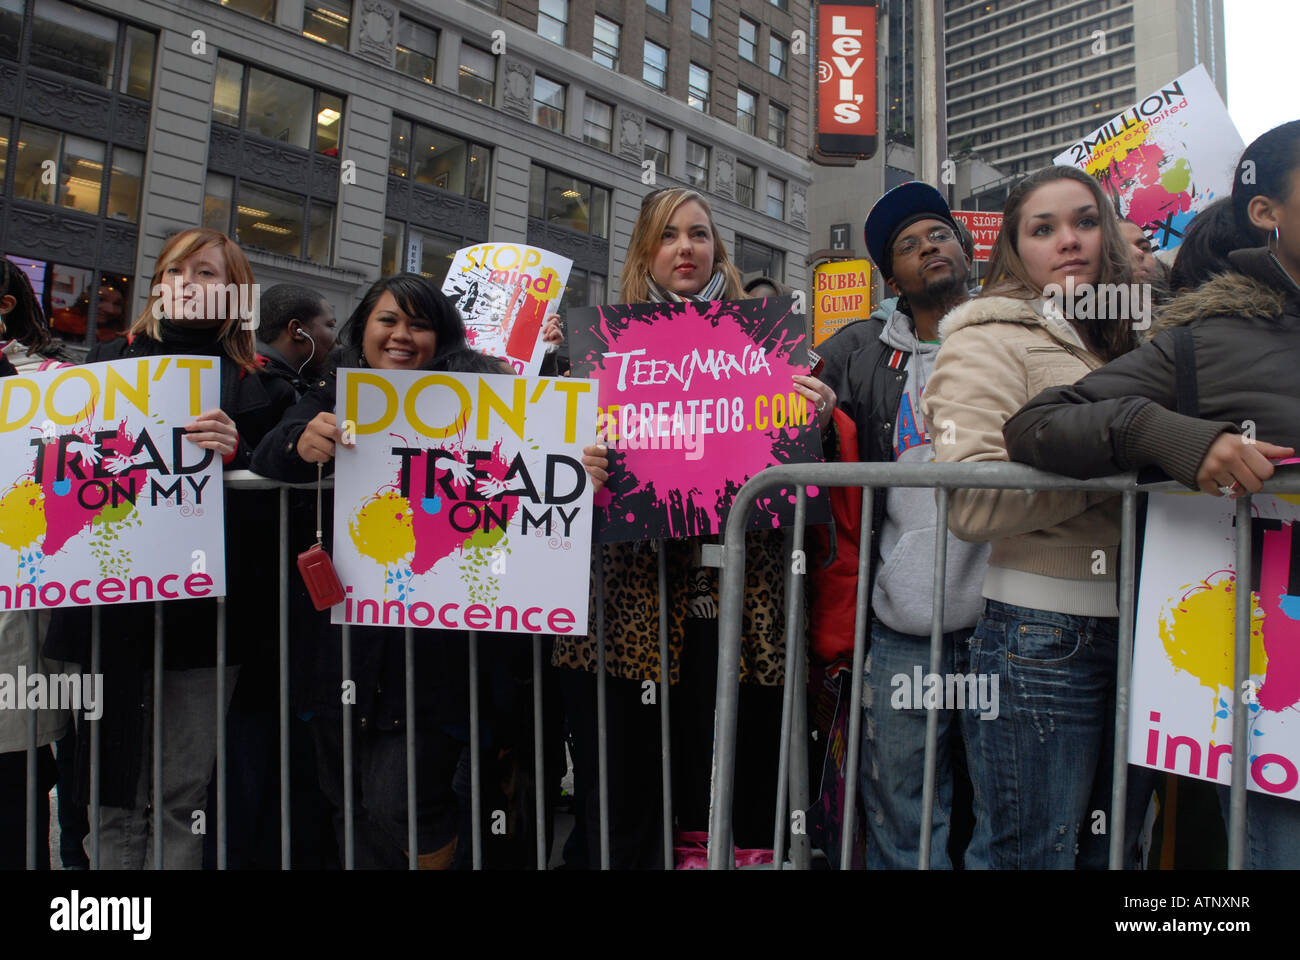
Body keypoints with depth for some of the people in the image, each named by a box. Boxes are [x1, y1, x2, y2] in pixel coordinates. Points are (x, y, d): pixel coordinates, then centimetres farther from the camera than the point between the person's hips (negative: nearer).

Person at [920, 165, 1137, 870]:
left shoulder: (1121, 341, 18)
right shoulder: (988, 341, -5)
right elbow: (972, 502, -19)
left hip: (1128, 627, 8)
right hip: (1040, 632, -7)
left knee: (1111, 850, 17)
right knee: (1028, 855, 1)